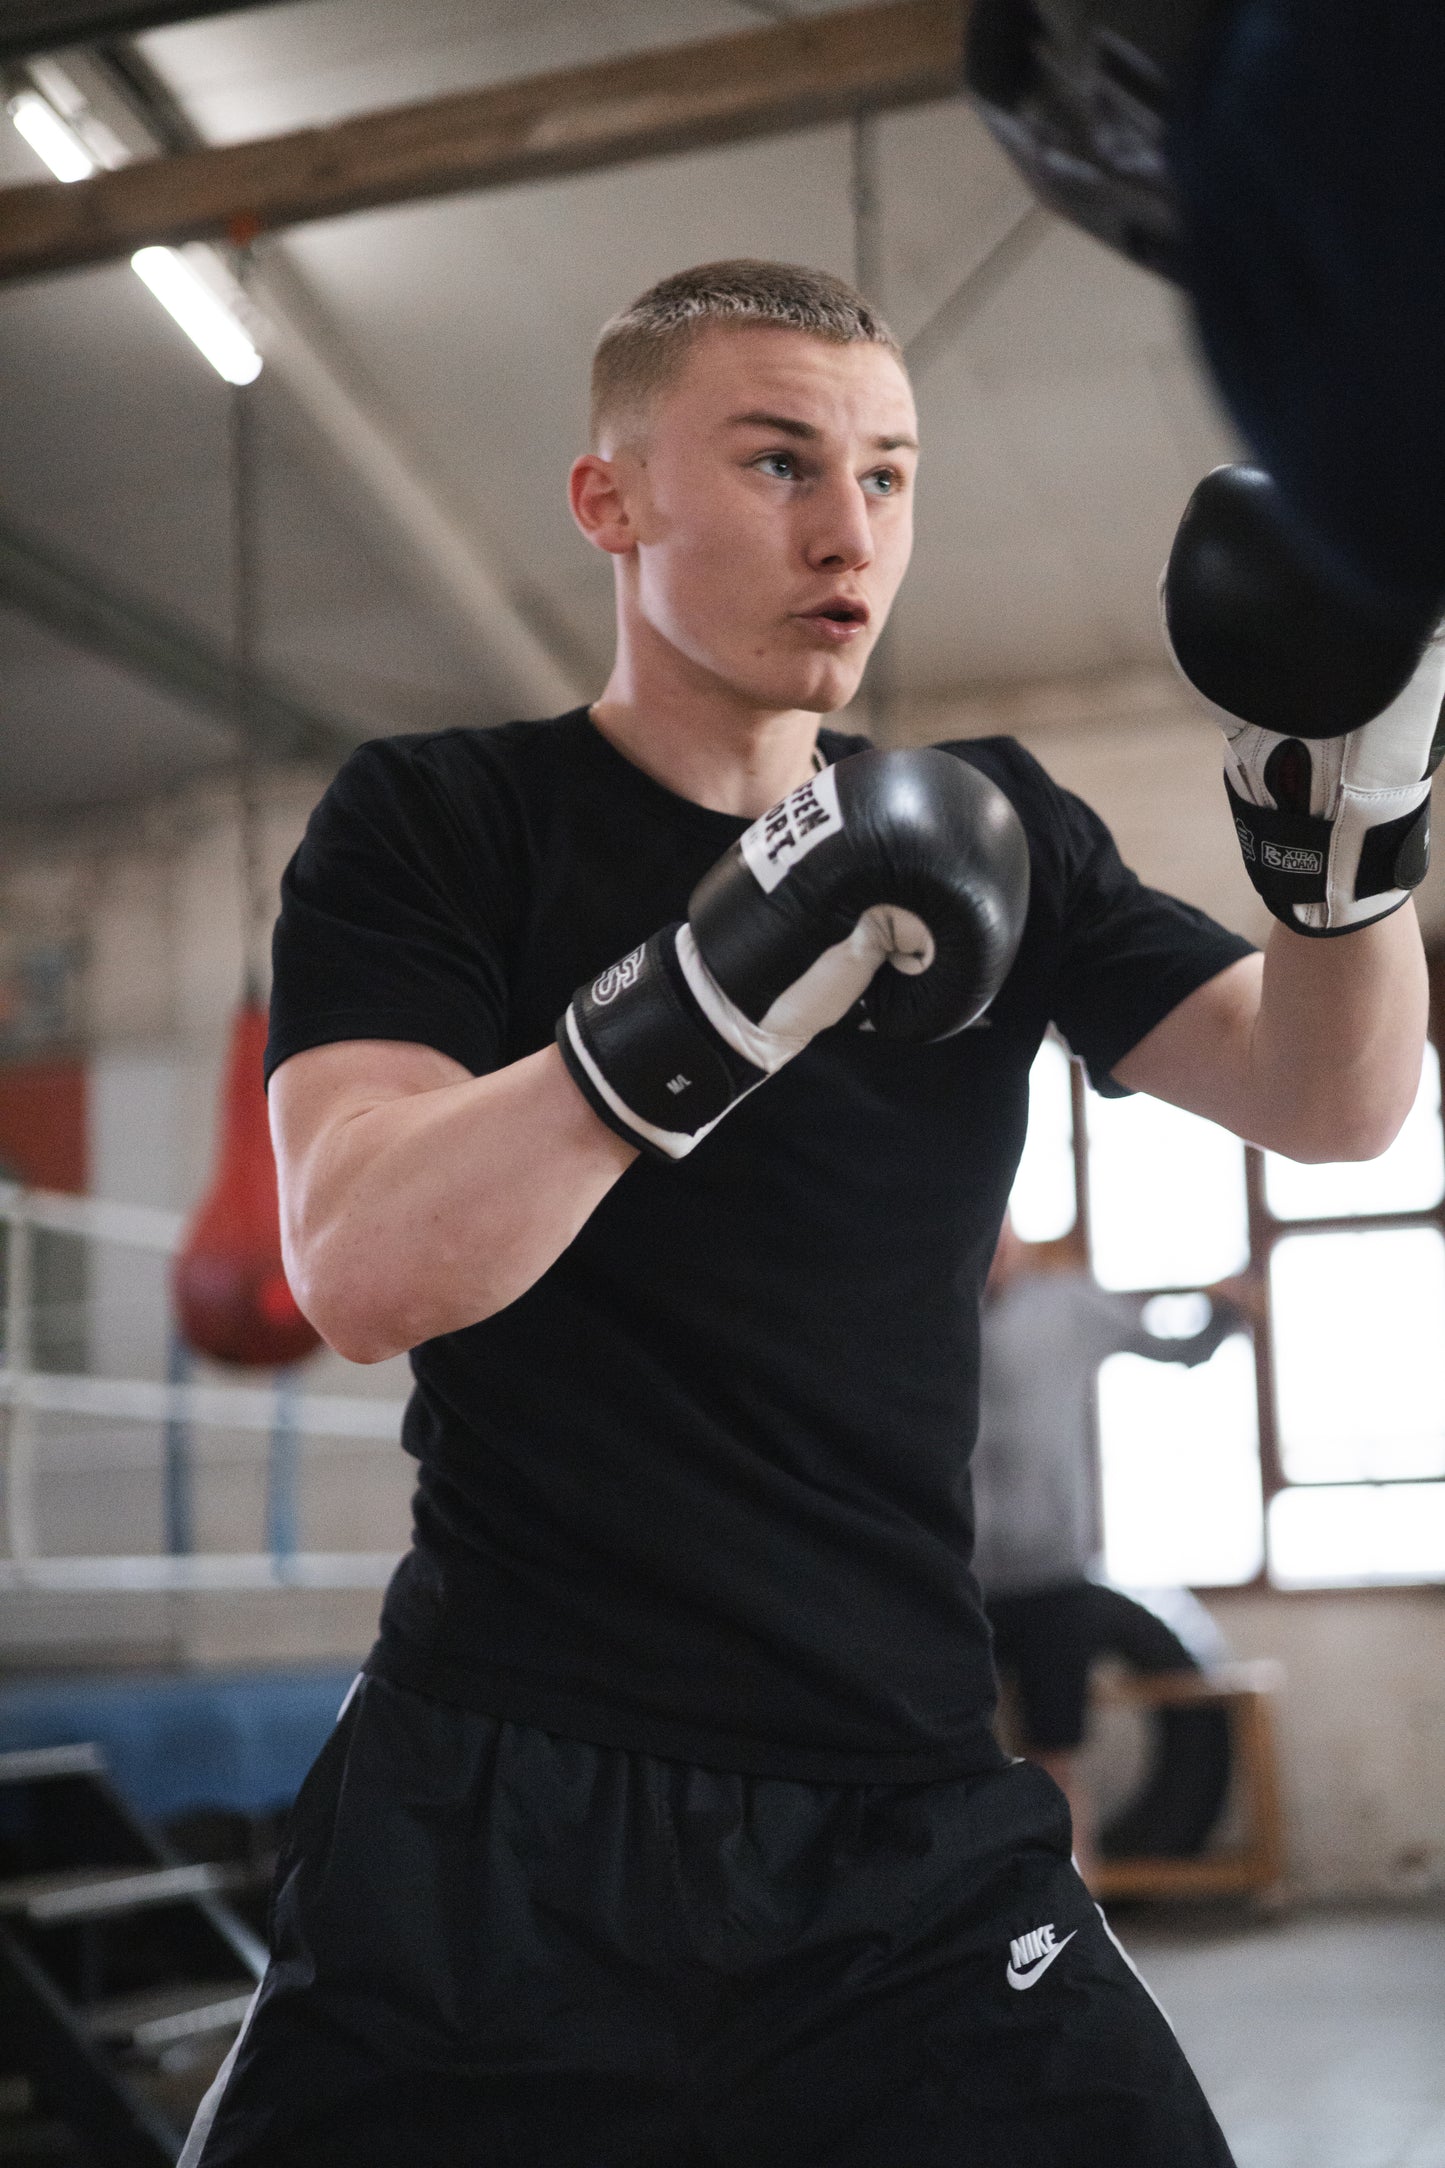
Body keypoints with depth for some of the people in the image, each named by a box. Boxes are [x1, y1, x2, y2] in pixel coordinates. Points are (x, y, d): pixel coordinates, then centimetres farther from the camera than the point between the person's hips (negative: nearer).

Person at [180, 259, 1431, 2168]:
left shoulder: (990, 839, 10)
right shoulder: (434, 827, -1)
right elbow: (364, 1269, -17)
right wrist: (710, 997, -30)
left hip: (910, 1851, 3)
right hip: (495, 1829, -2)